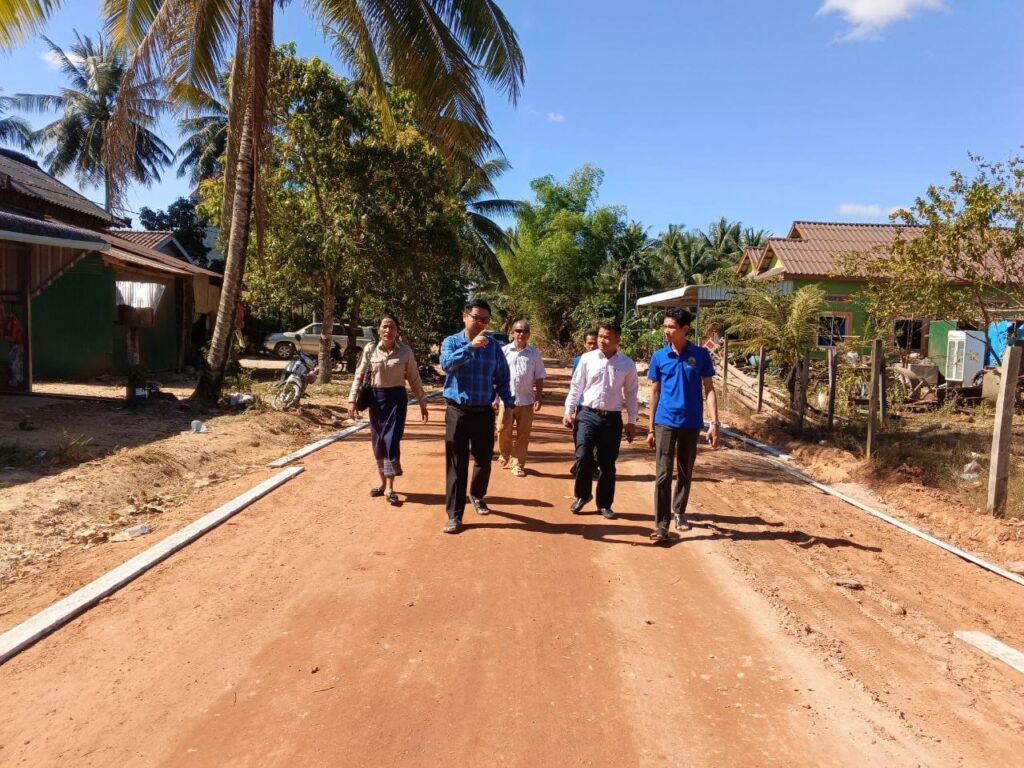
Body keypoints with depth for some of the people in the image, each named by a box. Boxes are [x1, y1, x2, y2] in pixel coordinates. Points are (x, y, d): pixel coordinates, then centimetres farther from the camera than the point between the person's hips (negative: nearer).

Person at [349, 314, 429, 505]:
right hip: (376, 397, 2)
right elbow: (360, 375, 2)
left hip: (397, 398, -2)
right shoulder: (370, 349, -2)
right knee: (378, 442, 7)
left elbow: (414, 379, 3)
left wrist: (422, 403, 5)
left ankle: (389, 488, -3)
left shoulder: (406, 351, -4)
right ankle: (383, 483, 23)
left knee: (391, 441, -9)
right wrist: (352, 400, -4)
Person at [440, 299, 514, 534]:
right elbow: (446, 364, -22)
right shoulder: (451, 342, -2)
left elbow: (502, 378, 9)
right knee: (456, 464, 0)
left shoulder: (494, 346, 3)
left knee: (484, 460, 13)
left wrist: (509, 406, 2)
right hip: (458, 412, -2)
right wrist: (471, 346, -31)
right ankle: (454, 515, 7)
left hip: (484, 412, 2)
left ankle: (477, 495, 42)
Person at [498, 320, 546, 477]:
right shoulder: (504, 351, 1)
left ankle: (517, 464, 14)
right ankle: (504, 455, 28)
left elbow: (539, 378, 6)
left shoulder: (534, 353, 4)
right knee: (504, 430, 2)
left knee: (523, 434, 4)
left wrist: (538, 398, 0)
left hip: (526, 400, 1)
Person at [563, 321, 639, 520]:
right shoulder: (587, 359, 0)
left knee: (608, 465, 7)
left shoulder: (627, 364, 1)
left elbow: (631, 394, 6)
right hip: (588, 415, -1)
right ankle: (582, 496, 16)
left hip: (612, 419, 1)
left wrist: (631, 422, 5)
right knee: (583, 458, -9)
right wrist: (568, 411, 0)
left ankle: (604, 504, 23)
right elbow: (576, 386, 4)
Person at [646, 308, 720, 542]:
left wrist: (714, 423, -9)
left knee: (685, 474, 15)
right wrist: (651, 428, 7)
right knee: (664, 474, -5)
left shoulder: (701, 355, -2)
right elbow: (655, 393, 7)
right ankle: (661, 525, -3)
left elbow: (709, 390, 0)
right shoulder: (659, 357, 0)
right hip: (665, 423, 0)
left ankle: (679, 512, 35)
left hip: (691, 424, 1)